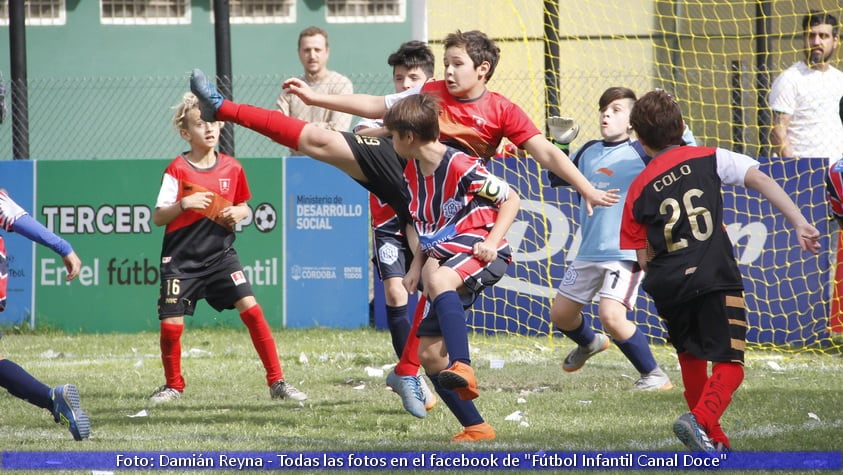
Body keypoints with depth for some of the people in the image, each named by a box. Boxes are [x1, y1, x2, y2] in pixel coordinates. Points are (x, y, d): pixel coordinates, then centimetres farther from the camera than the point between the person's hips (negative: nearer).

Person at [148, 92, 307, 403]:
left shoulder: (232, 168, 2)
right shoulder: (177, 170, -7)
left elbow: (243, 205, 17)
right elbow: (158, 217, -9)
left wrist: (240, 213, -6)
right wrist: (183, 205, -26)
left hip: (220, 255, 2)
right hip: (181, 259, -2)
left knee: (251, 309, -13)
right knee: (171, 324, -4)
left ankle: (276, 382, -6)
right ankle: (173, 385, 23)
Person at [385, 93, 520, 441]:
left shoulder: (461, 167, -15)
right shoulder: (411, 173, 10)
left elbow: (510, 200, -6)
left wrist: (491, 241, -18)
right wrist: (417, 264, 9)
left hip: (479, 254, -9)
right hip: (446, 265, 9)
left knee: (438, 279, -42)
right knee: (429, 353, 1)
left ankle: (463, 369, -54)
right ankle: (475, 428, 10)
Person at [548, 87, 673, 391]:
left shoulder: (640, 153, -7)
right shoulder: (588, 152, 10)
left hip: (626, 252, -7)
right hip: (589, 252, 7)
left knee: (611, 315, -24)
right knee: (560, 314, 15)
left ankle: (654, 375, -8)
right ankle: (589, 343, 50)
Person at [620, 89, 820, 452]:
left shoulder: (638, 190, 11)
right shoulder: (708, 159, 5)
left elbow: (644, 257, 11)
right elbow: (760, 180, -8)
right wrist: (799, 224, -11)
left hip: (668, 286, 3)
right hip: (715, 279, -3)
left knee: (691, 357, 25)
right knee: (729, 366, -2)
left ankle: (713, 439, 31)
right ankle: (701, 419, -29)